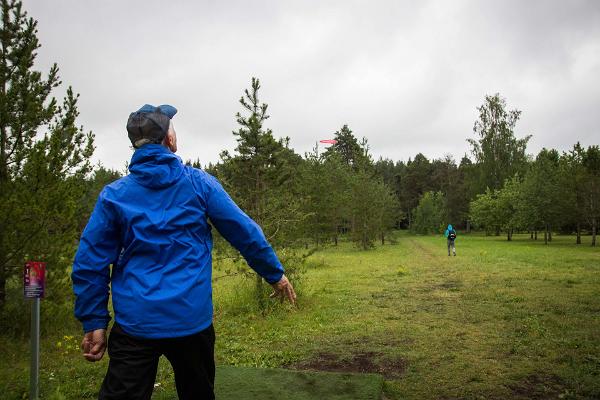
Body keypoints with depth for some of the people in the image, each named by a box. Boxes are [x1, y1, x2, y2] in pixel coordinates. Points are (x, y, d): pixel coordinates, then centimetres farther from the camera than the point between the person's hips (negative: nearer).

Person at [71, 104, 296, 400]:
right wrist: (276, 274, 12)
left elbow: (89, 263, -1)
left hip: (135, 323, 0)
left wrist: (94, 323, 6)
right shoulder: (199, 183, -3)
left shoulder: (113, 194, 0)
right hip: (192, 320, 1)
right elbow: (245, 233, 0)